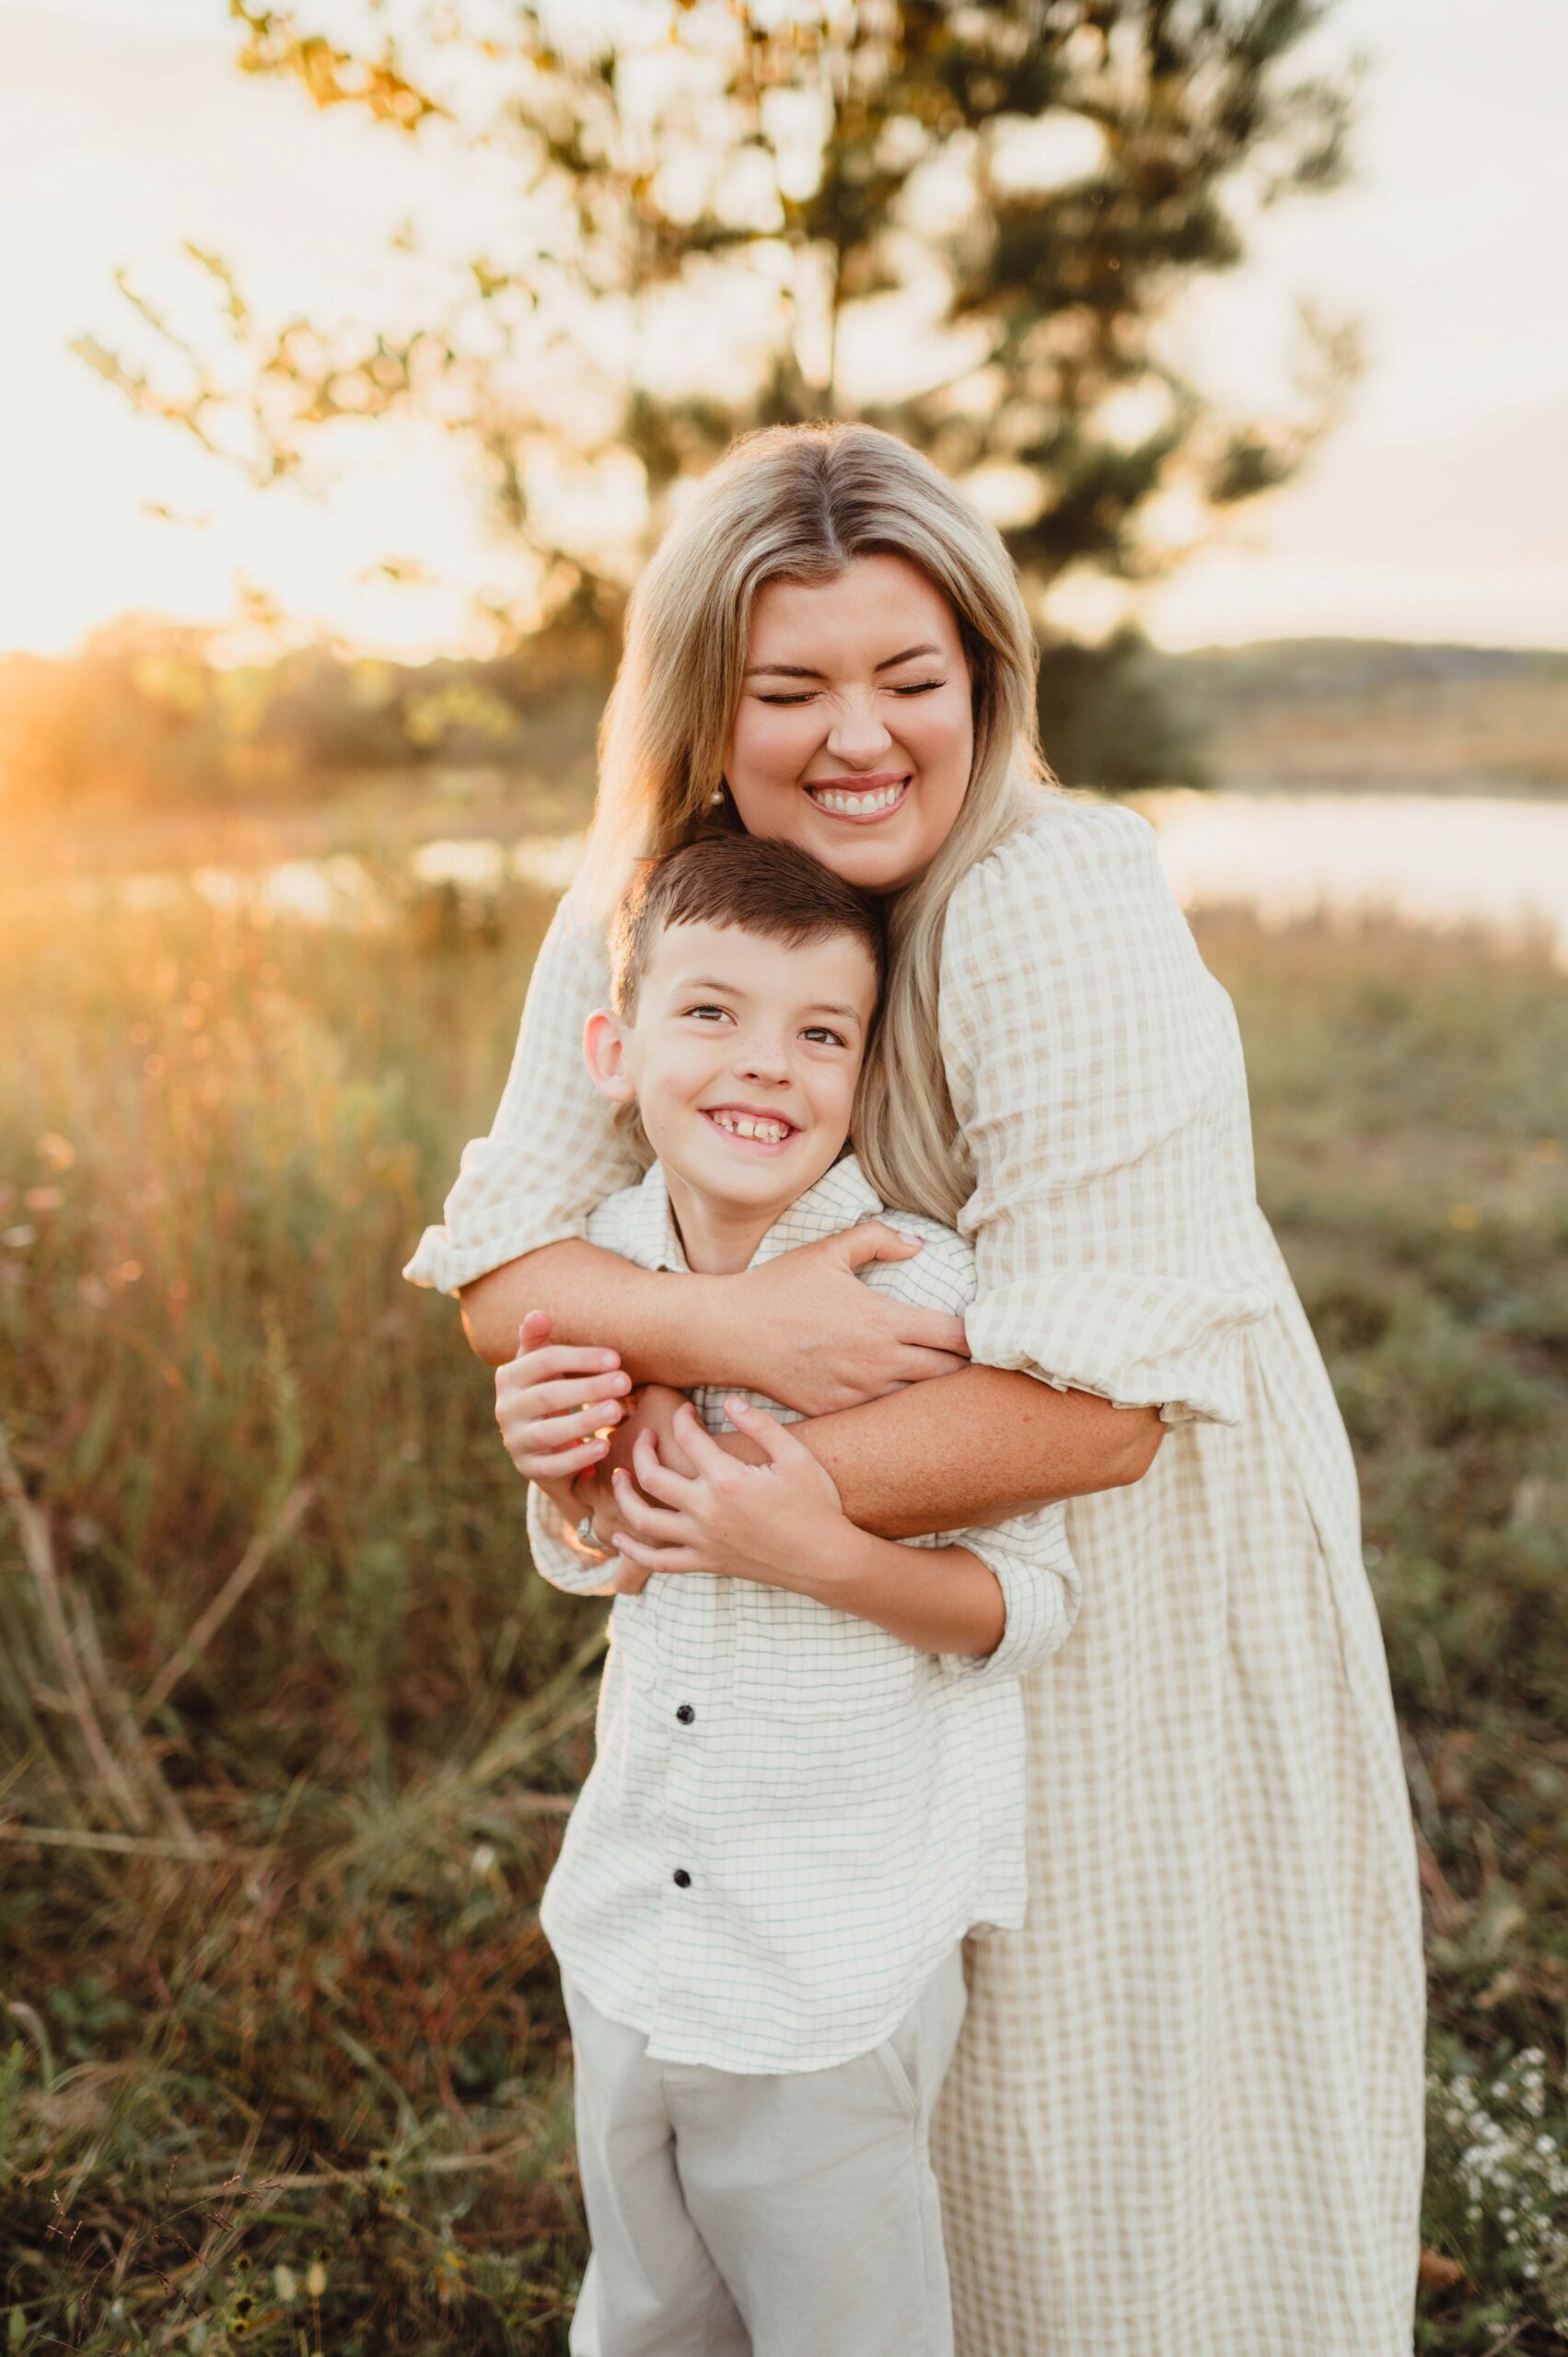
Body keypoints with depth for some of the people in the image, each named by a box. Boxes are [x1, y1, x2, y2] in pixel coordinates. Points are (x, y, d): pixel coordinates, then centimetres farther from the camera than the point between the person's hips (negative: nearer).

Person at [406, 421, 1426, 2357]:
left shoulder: (1065, 910, -26)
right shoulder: (638, 916, -7)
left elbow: (1089, 1402, -29)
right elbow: (495, 1265, -11)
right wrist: (733, 1327, -30)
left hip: (1146, 1613, -5)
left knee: (1139, 2157, 14)